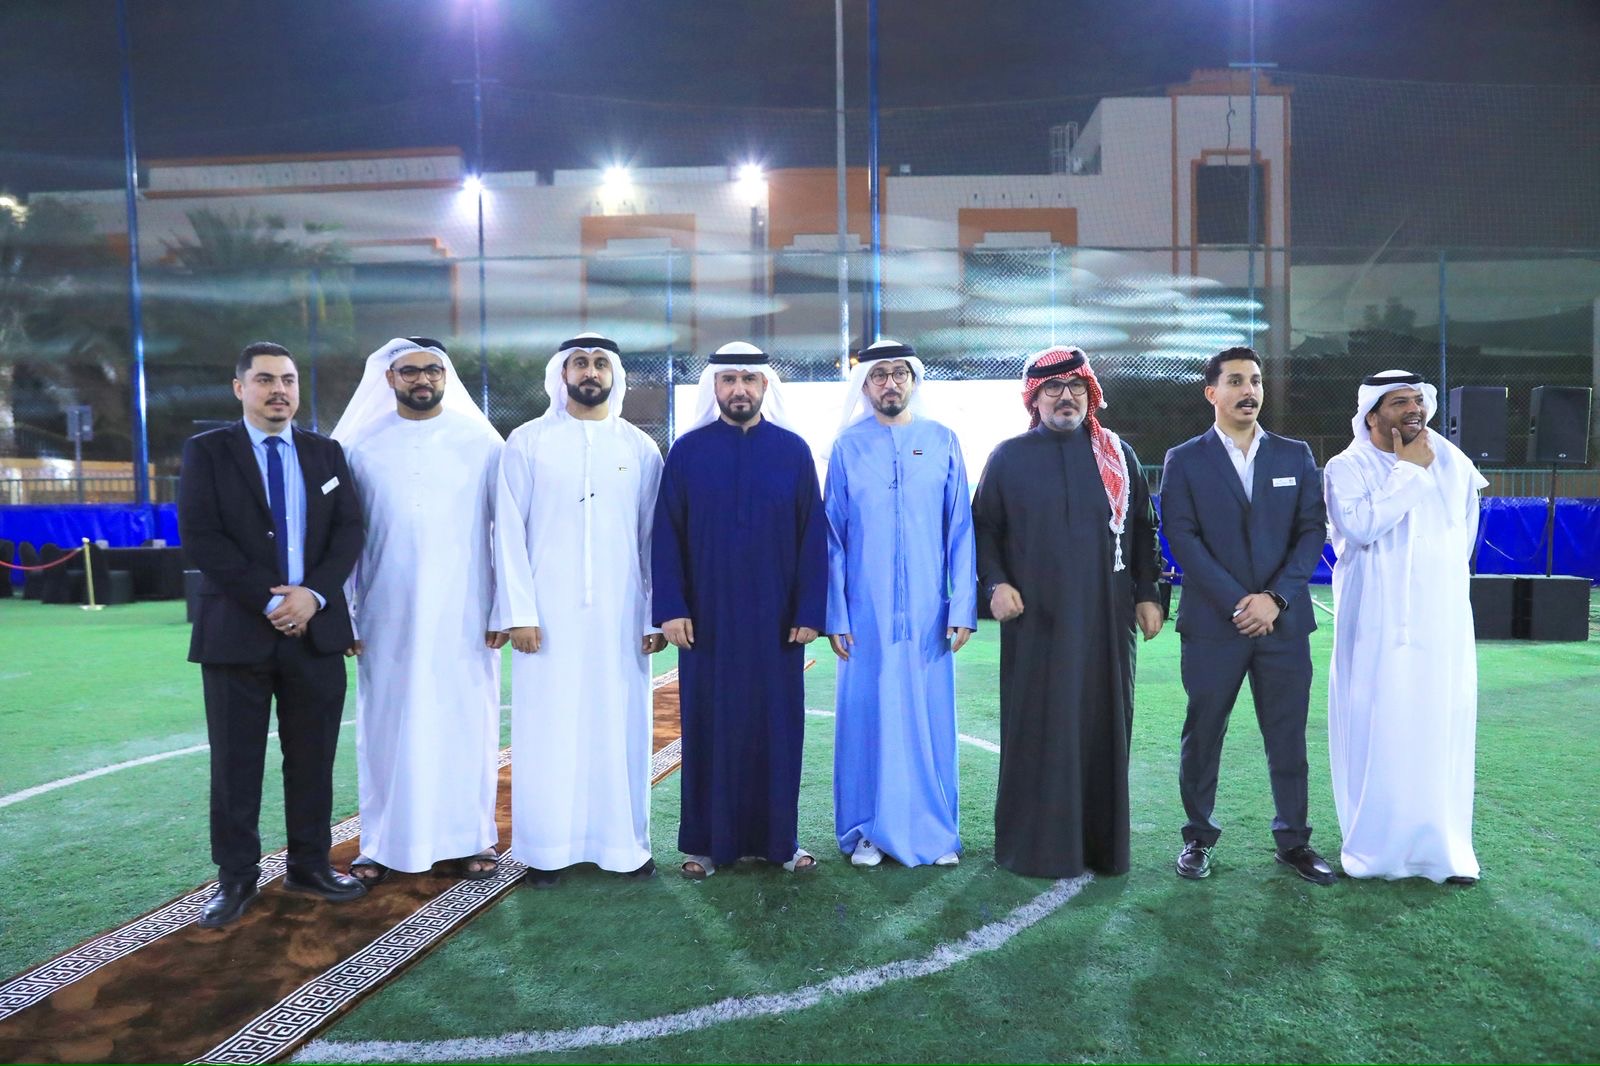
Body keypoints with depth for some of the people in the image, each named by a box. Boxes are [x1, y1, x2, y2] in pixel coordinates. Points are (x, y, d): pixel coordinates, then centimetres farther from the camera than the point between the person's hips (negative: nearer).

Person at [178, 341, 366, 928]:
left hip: (316, 630, 3)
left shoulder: (326, 453, 11)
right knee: (235, 763, 5)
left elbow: (348, 531, 3)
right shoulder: (206, 451, 2)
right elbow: (200, 537, -8)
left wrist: (313, 593, -13)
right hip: (237, 631, -2)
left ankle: (310, 864, 21)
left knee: (313, 758, 9)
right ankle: (236, 878, 17)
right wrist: (269, 600, -15)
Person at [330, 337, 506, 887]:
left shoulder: (482, 443, 2)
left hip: (464, 615, -1)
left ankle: (469, 838, 17)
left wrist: (504, 609, -5)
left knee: (466, 721, 5)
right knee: (387, 724, 6)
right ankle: (384, 842, 18)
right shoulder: (361, 445, 5)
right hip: (387, 617, 1)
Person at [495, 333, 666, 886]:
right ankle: (547, 848, 14)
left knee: (619, 726, 4)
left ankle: (624, 842, 16)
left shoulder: (640, 448, 8)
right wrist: (520, 611, -7)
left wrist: (658, 615, 3)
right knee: (548, 728, 2)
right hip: (549, 612, -1)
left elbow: (653, 536, 8)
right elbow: (509, 531, 0)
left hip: (620, 614, 1)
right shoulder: (527, 442, 4)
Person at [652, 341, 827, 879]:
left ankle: (779, 838, 20)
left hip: (776, 619, 0)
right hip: (706, 618, 0)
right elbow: (667, 536, 0)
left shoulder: (793, 451, 3)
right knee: (709, 726, 6)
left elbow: (813, 536, 0)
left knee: (776, 725, 7)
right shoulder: (687, 451, 2)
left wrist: (809, 611, -6)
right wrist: (671, 608, -9)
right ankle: (706, 841, 18)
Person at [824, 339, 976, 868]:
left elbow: (960, 529, 4)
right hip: (866, 613, 0)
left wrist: (964, 606, -2)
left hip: (928, 611, 0)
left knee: (930, 716, 6)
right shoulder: (848, 446, 4)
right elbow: (833, 536, 3)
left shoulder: (942, 441, 5)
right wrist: (835, 615, -2)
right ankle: (867, 829, 20)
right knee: (867, 716, 5)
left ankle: (934, 829, 21)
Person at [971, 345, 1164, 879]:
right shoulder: (1009, 457, 4)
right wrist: (994, 583, -9)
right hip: (1035, 620, -2)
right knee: (1038, 730, 0)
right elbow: (983, 527, 5)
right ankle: (1034, 844, 11)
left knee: (1103, 726, 6)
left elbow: (1142, 530, 12)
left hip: (1106, 618, 2)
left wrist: (1147, 594, 6)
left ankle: (1102, 841, 18)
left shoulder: (1119, 455, 10)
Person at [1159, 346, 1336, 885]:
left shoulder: (1295, 456, 10)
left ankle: (1293, 838, 21)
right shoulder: (1184, 461, 2)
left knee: (1288, 736, 7)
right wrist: (1237, 603, -13)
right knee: (1202, 735, 5)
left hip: (1284, 621, 2)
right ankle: (1198, 837, 19)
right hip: (1212, 623, -2)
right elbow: (1182, 539, -6)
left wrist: (1275, 597, -9)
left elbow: (1312, 530, 4)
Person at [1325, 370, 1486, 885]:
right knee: (1375, 732, -3)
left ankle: (1443, 846, 14)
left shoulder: (1454, 464, 12)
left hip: (1443, 623, 4)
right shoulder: (1348, 467, -2)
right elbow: (1360, 526, -19)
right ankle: (1375, 843, 8)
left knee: (1442, 732, 4)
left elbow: (1465, 533, 24)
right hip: (1378, 625, -4)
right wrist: (1408, 470, -12)